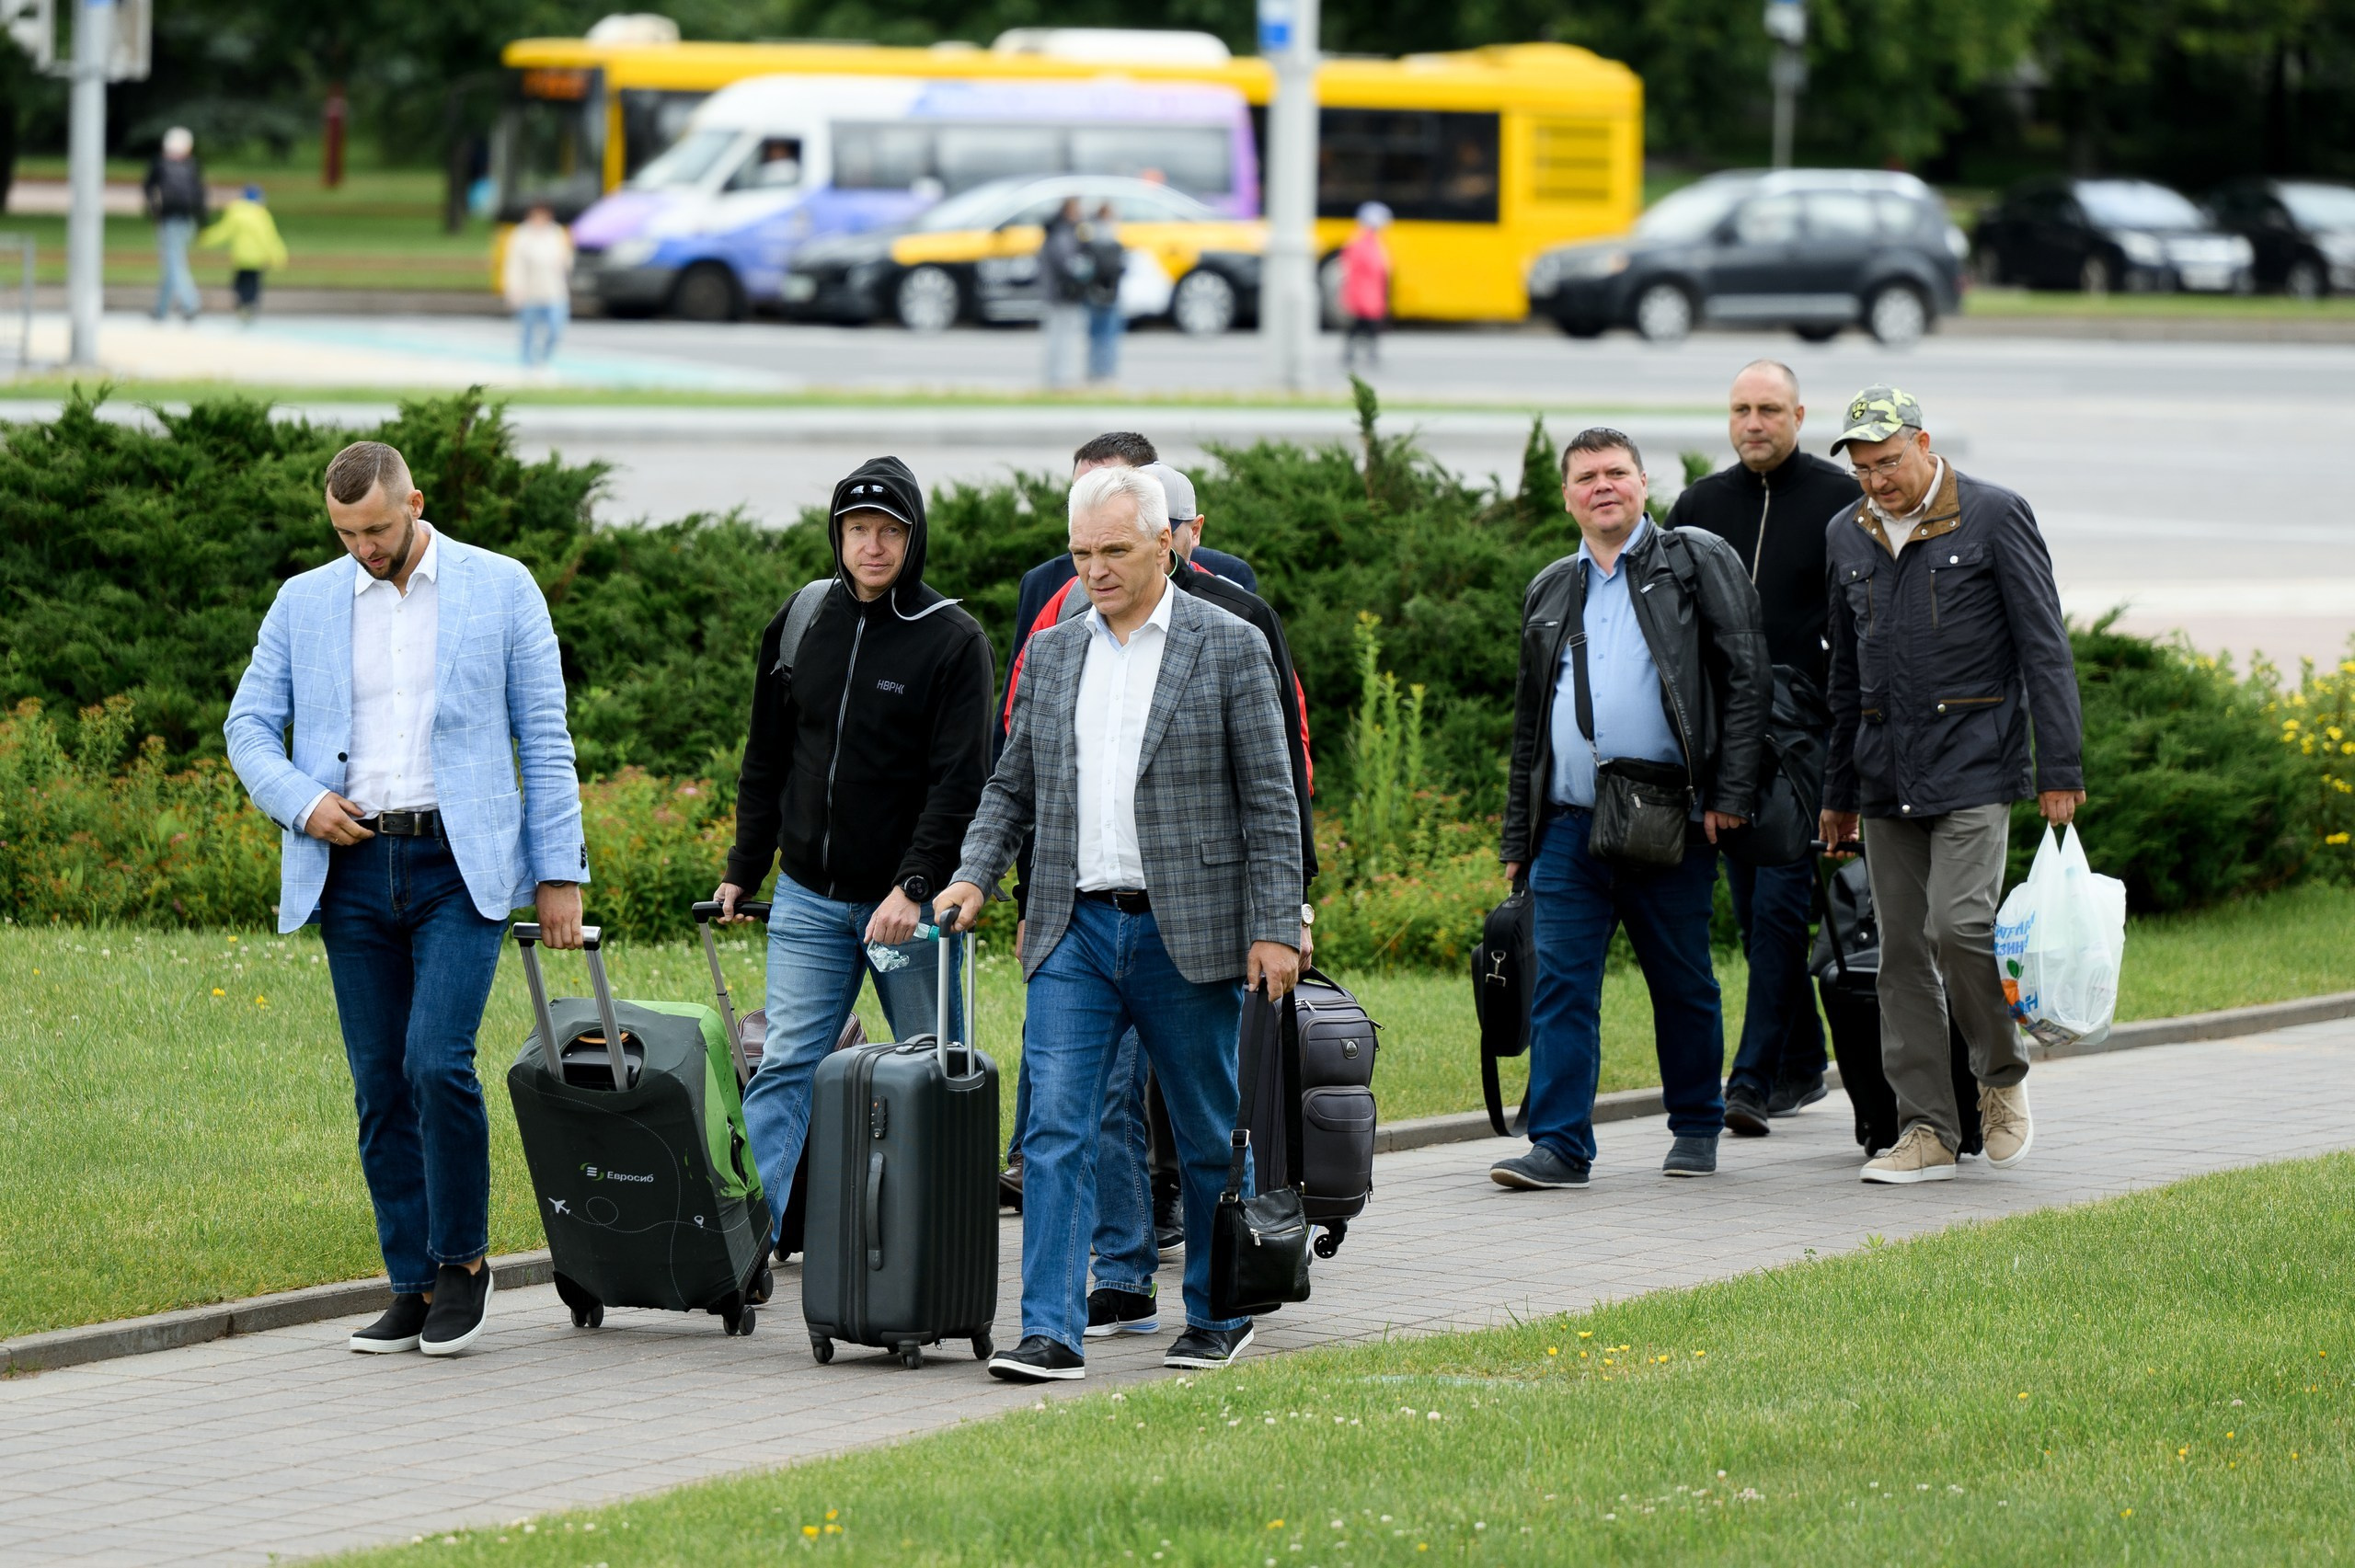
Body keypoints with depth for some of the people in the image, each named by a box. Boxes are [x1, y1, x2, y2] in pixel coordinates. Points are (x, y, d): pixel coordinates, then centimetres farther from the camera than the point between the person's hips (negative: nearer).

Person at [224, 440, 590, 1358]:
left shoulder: (500, 589, 3)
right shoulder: (304, 603, 10)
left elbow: (544, 737, 3)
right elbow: (249, 726, 12)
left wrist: (560, 873, -2)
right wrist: (299, 800, -8)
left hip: (460, 865, -3)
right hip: (352, 869, 3)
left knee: (436, 1062, -18)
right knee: (379, 1088, 3)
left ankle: (462, 1259, -1)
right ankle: (414, 1290, 10)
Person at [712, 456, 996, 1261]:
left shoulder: (953, 642, -6)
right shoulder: (802, 625, 8)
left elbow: (960, 780, -12)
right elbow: (766, 761, 17)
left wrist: (915, 886, -22)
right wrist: (743, 869, 14)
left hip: (911, 904, -3)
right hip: (808, 896, 3)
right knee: (786, 1068, -4)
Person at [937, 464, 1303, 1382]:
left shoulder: (1229, 648, -2)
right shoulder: (1051, 653, 11)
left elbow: (1270, 802, -3)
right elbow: (1013, 787, 18)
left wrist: (1275, 929, -9)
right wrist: (975, 875, 1)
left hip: (1186, 932, -3)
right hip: (1074, 930, 3)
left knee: (1209, 1138, 8)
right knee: (1055, 1132, -7)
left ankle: (1218, 1318, 22)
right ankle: (1052, 1331, -10)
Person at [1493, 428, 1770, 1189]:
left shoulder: (1698, 563, 4)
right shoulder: (1550, 592, 18)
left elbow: (1746, 678, -2)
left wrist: (1729, 794, -11)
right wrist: (1516, 839, 17)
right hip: (1569, 826, 4)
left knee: (1683, 985, 6)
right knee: (1559, 985, -5)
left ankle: (1697, 1128, 20)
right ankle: (1559, 1145, -6)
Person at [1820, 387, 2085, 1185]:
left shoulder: (1994, 518, -4)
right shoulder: (1847, 536, 12)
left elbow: (2044, 648, -5)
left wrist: (2060, 769, -10)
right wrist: (1838, 791, 20)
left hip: (1974, 760, -5)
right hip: (1888, 773, 5)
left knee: (1957, 924, -18)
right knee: (1903, 948, 2)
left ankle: (2002, 1075, 6)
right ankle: (1927, 1128, 5)